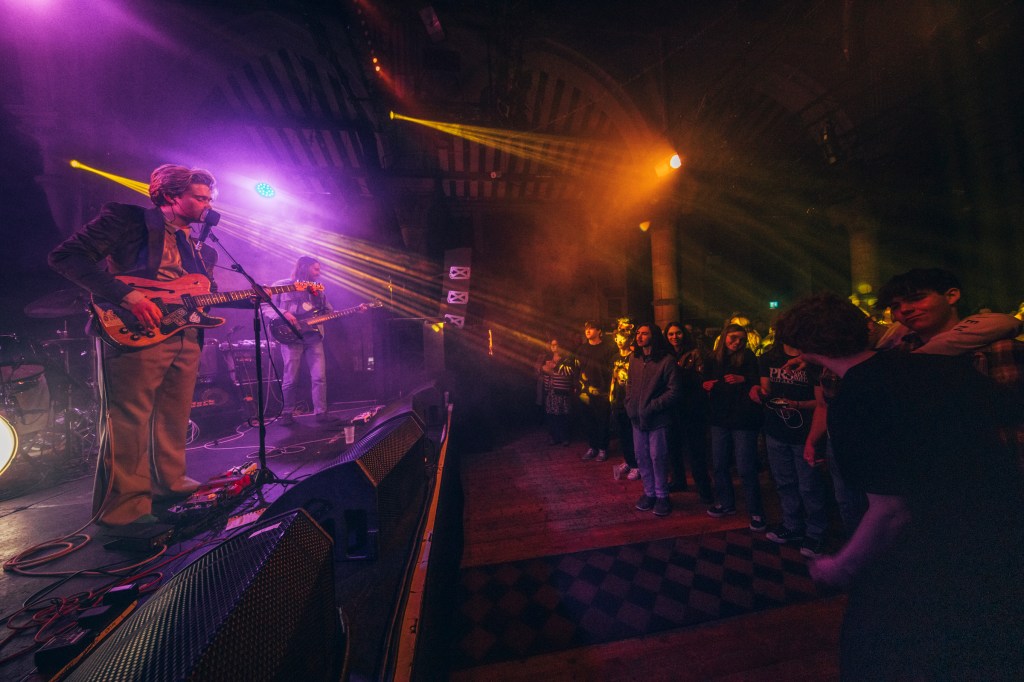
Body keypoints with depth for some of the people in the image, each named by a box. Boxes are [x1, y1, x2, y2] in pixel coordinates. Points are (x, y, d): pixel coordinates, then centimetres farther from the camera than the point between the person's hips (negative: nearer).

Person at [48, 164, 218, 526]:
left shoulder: (187, 241, 20)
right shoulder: (128, 218, -2)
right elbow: (66, 256, -10)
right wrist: (127, 296, -21)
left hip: (184, 338, 7)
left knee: (174, 420, 14)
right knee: (129, 423, -1)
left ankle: (170, 482, 29)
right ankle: (123, 506, 12)